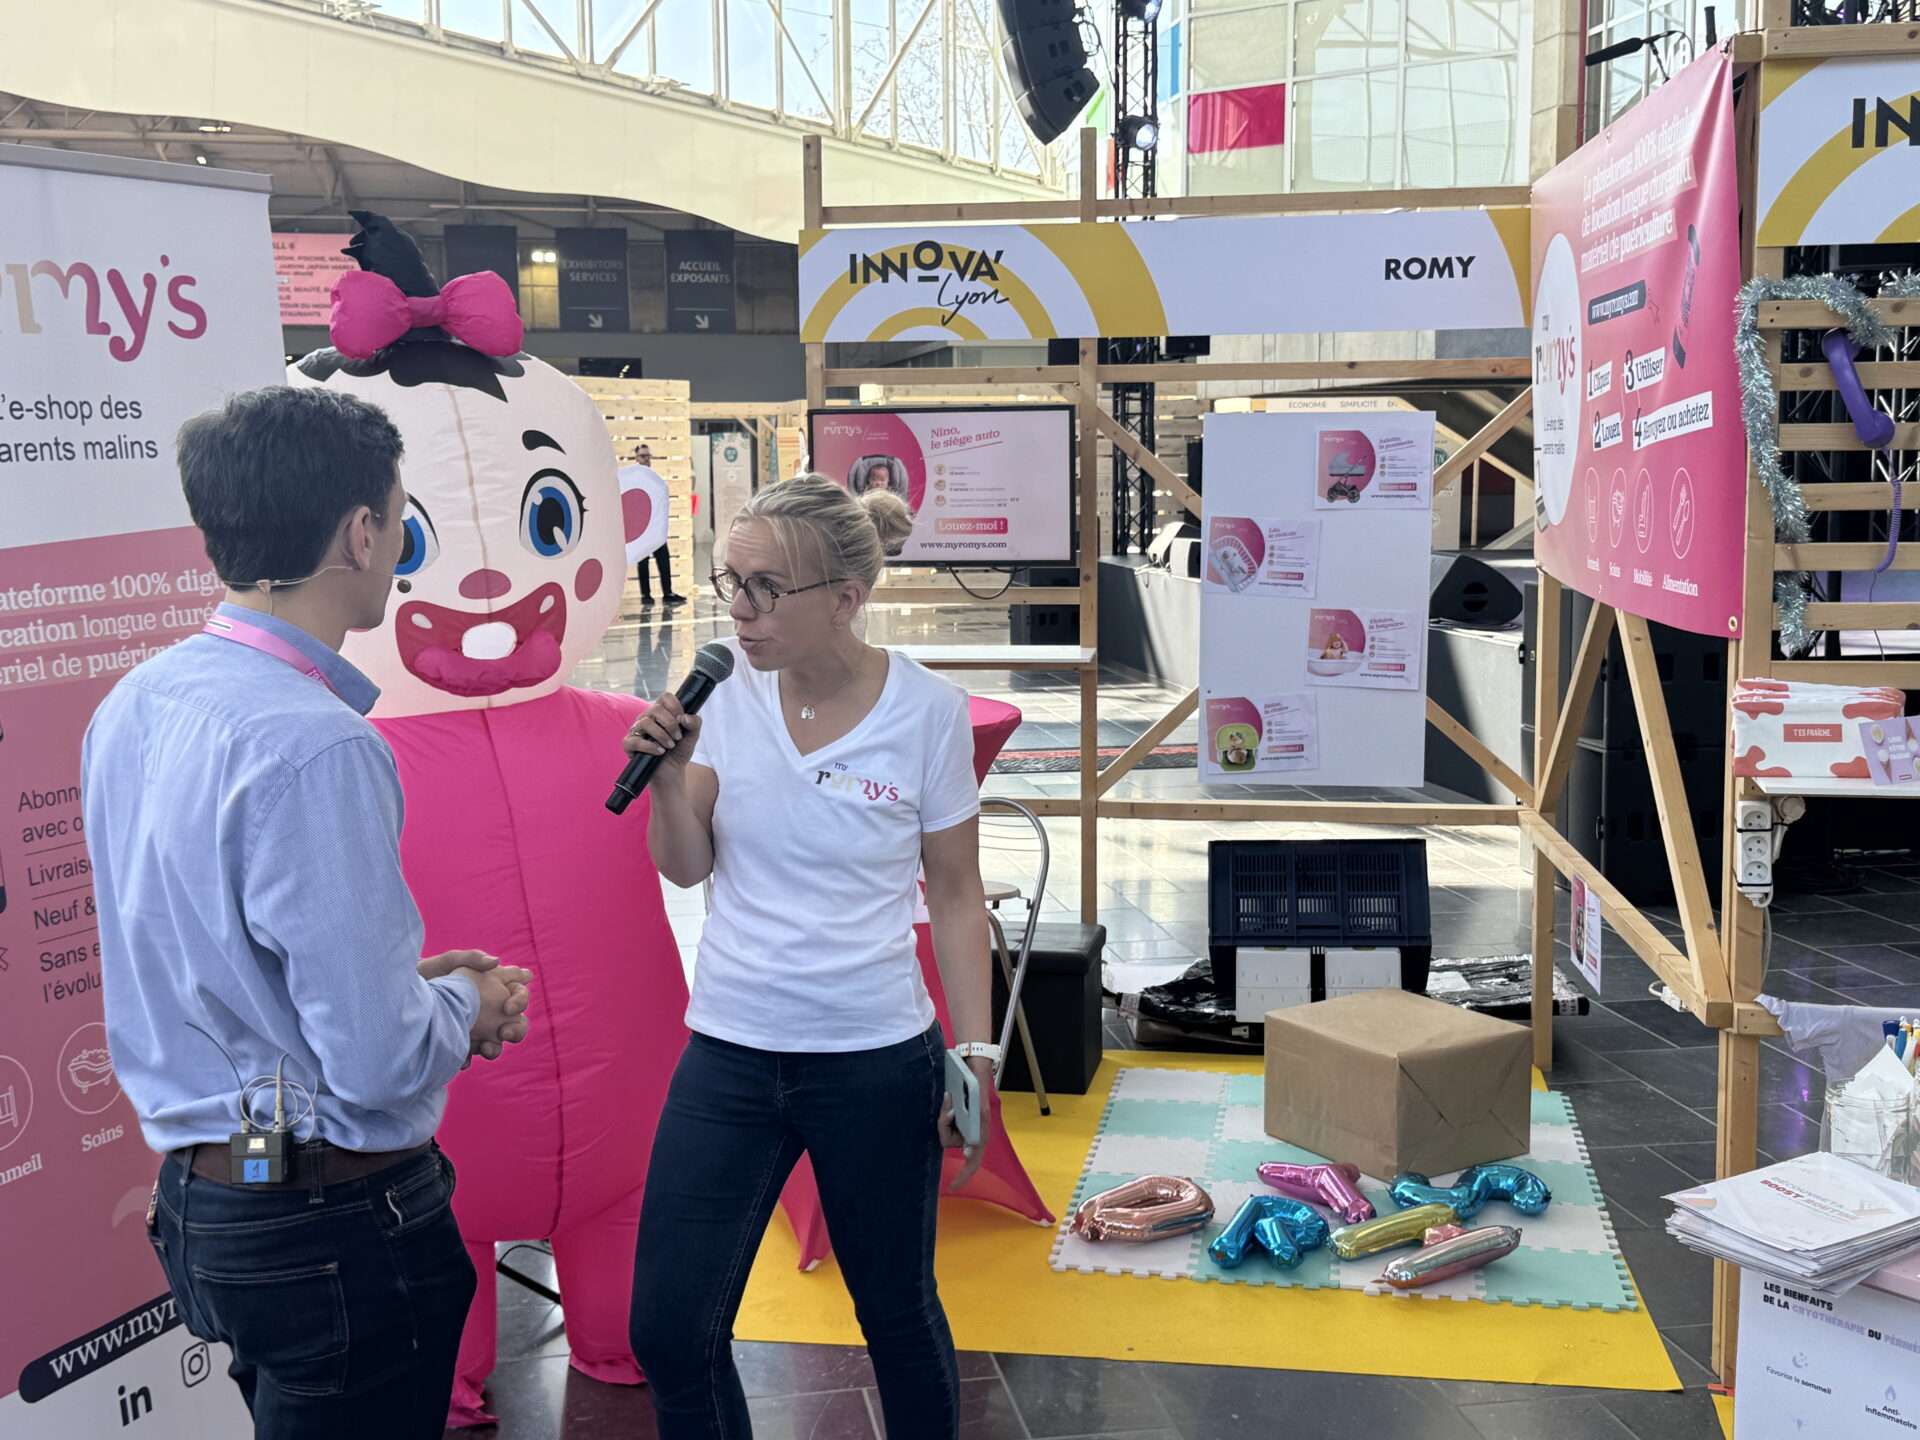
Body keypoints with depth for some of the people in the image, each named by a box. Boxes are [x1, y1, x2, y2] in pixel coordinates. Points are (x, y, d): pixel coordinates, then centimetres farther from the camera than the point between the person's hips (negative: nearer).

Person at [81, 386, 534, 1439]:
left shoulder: (135, 705, 3)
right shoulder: (317, 745, -25)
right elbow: (378, 1062, -25)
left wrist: (404, 974, 12)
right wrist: (469, 1008, -4)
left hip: (199, 1195, 9)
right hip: (335, 1224, -8)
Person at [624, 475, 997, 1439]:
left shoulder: (927, 710, -10)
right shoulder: (728, 691, -4)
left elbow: (956, 895, -2)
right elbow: (687, 868, 3)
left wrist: (973, 1057, -4)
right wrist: (669, 774, -15)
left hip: (876, 1061, -2)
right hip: (728, 1054, 3)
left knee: (899, 1315, 14)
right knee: (667, 1330, 3)